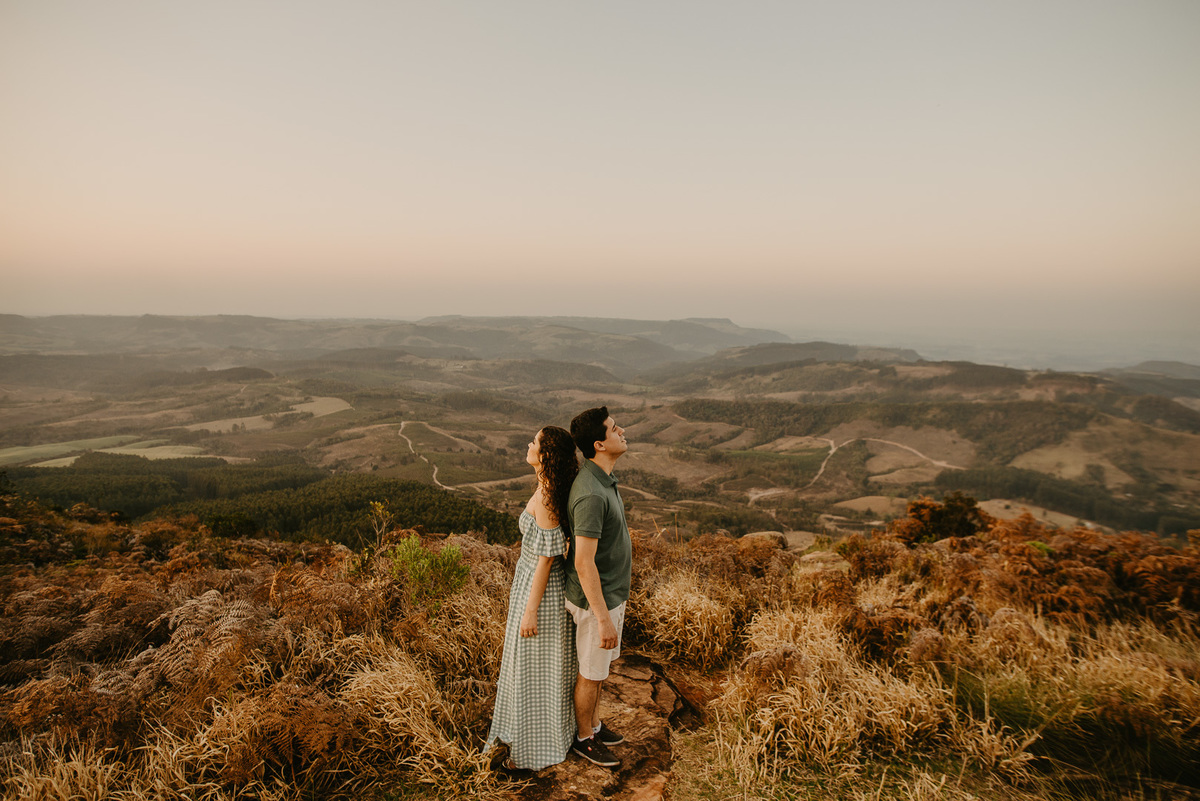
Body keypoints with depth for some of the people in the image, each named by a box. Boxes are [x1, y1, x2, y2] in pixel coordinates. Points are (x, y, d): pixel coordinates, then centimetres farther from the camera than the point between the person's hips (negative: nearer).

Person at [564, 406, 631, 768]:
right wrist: (604, 618, -25)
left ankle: (594, 723, 46)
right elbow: (583, 564, -30)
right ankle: (584, 738, 35)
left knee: (600, 666, 26)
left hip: (611, 592, 9)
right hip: (596, 601, -9)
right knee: (591, 673, 13)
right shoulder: (590, 494, -32)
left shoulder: (602, 478, 0)